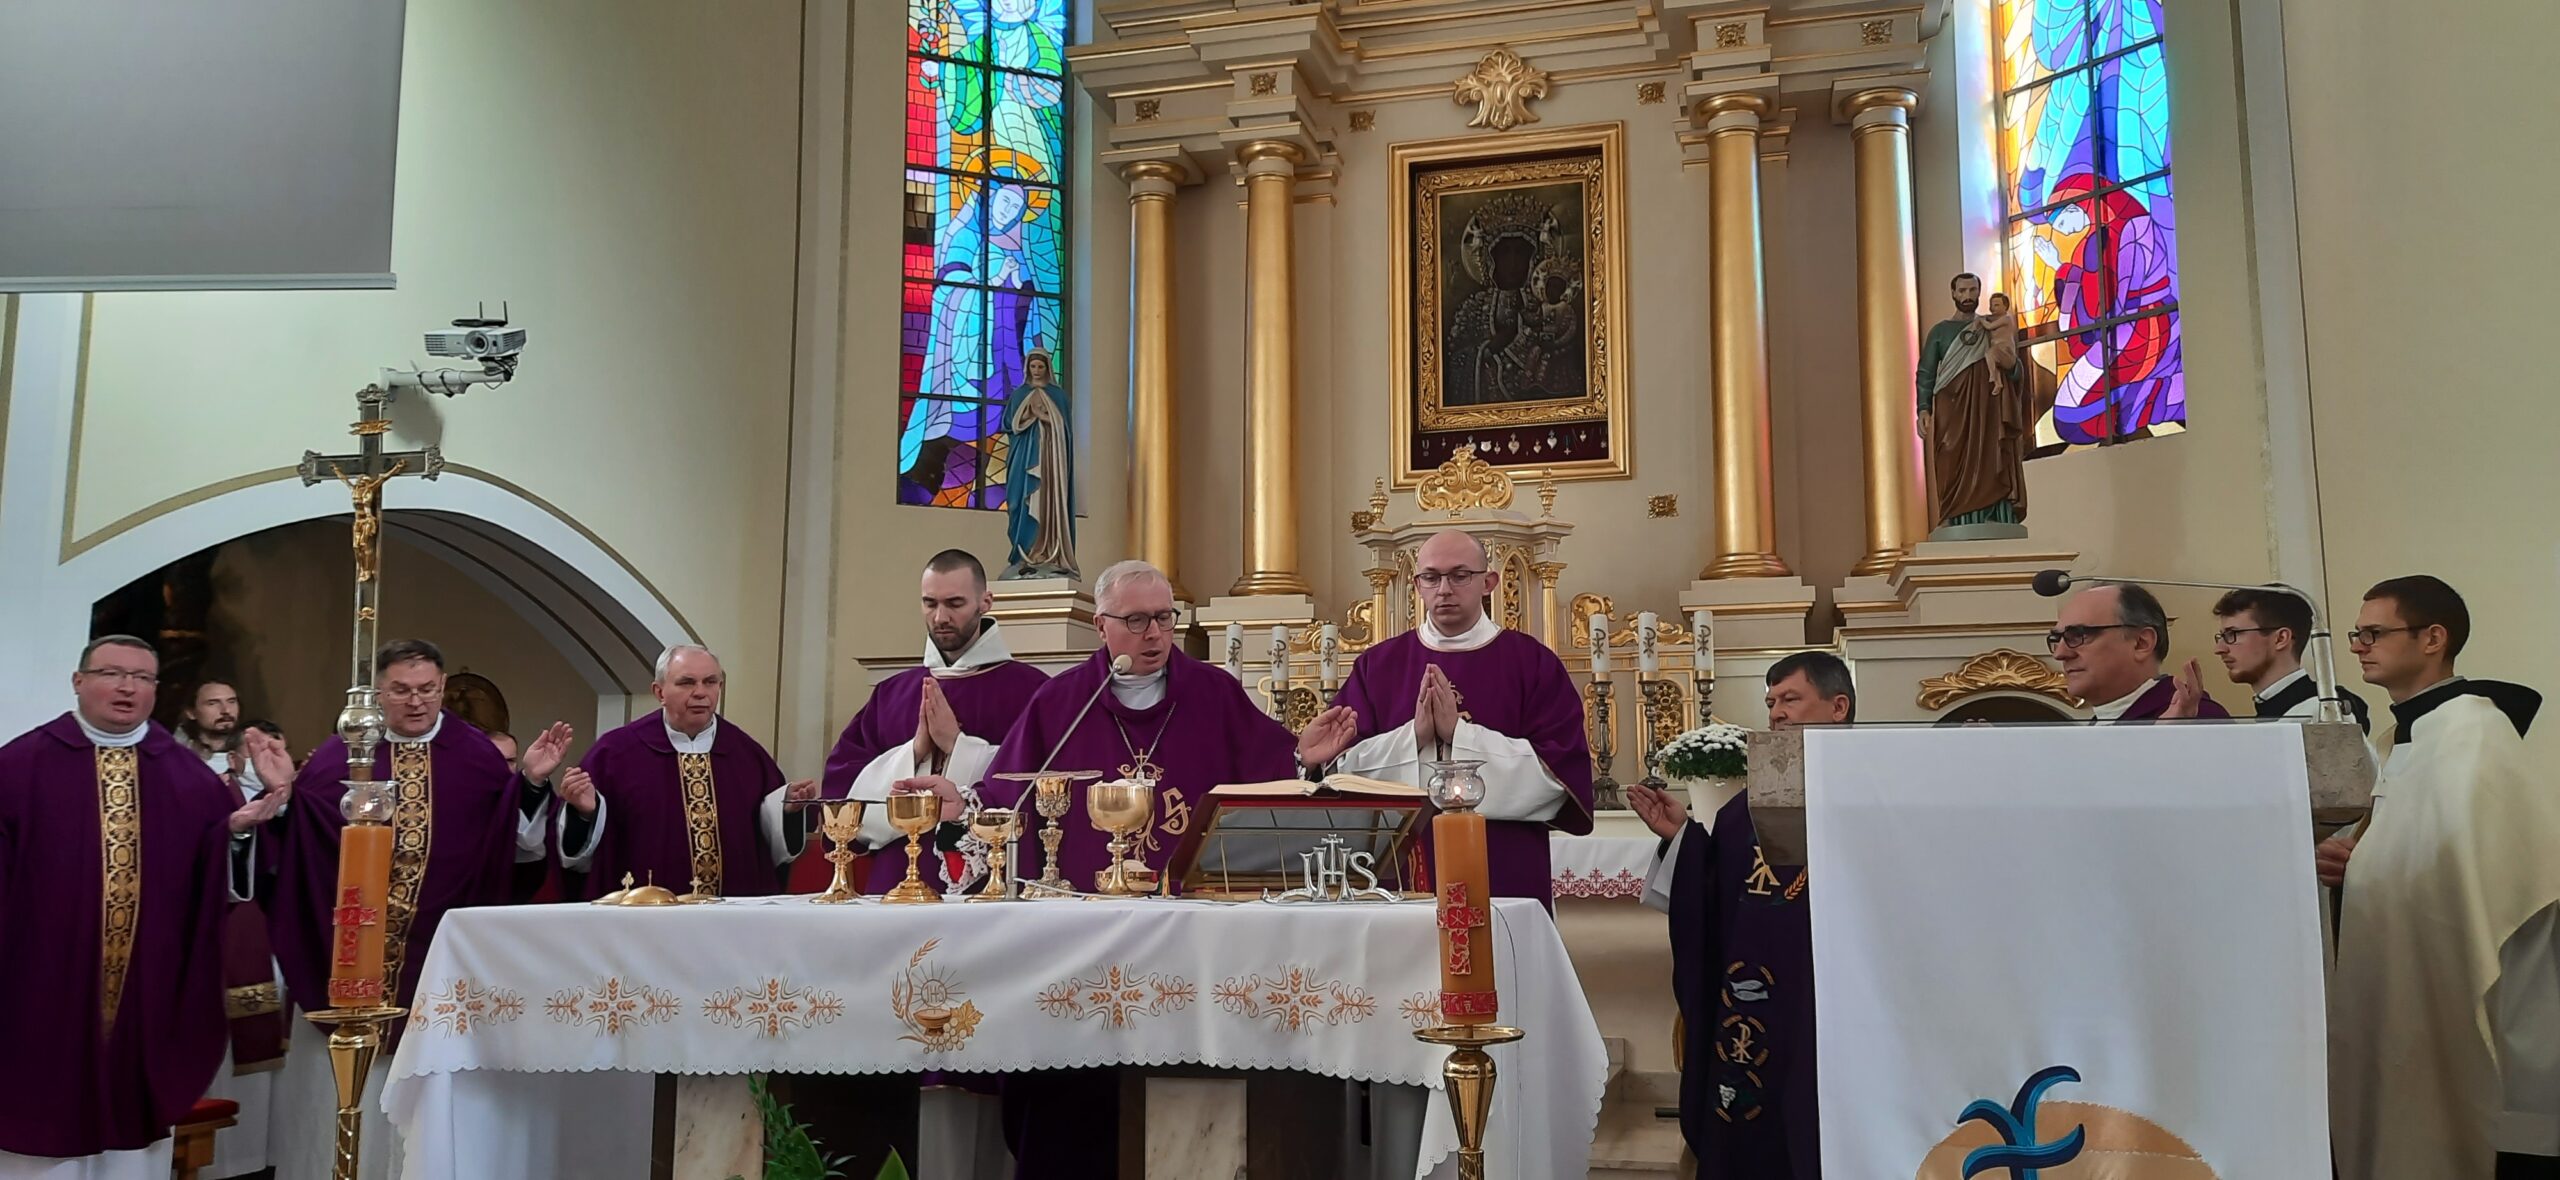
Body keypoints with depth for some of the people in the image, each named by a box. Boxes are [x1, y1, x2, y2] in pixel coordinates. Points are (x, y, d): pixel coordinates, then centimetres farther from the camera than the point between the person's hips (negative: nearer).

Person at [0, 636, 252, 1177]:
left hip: (150, 990, 2)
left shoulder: (188, 774, 6)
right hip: (46, 989, -2)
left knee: (135, 1131, 11)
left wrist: (236, 828, -17)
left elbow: (215, 873, 1)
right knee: (46, 1126, 6)